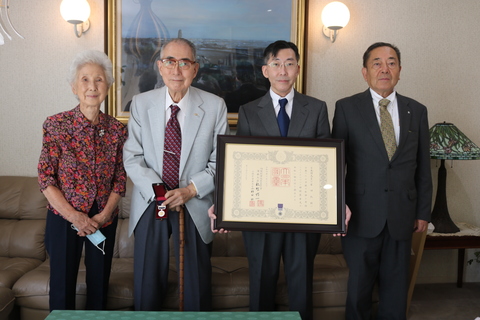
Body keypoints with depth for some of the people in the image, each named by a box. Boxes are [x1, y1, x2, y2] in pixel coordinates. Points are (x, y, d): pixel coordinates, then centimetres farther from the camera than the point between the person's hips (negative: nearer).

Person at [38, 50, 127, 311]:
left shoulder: (116, 129, 0)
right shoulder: (56, 124, -7)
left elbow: (120, 178, 3)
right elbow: (45, 178, -8)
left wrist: (104, 215, -10)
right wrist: (74, 216, -15)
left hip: (104, 220, 2)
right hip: (64, 218, -2)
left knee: (99, 285, 12)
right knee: (62, 286, 6)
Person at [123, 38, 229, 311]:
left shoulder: (215, 106, -4)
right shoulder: (141, 103, 0)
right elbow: (132, 158, -1)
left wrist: (191, 190, -15)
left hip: (196, 206, -1)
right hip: (150, 204, 1)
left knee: (197, 289, 8)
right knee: (147, 287, 9)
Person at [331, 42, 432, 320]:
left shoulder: (417, 111, 8)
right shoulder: (347, 108, 0)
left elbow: (423, 168, 10)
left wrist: (423, 212, 9)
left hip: (402, 217, 2)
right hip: (362, 216, -2)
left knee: (396, 288, 10)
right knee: (359, 286, 8)